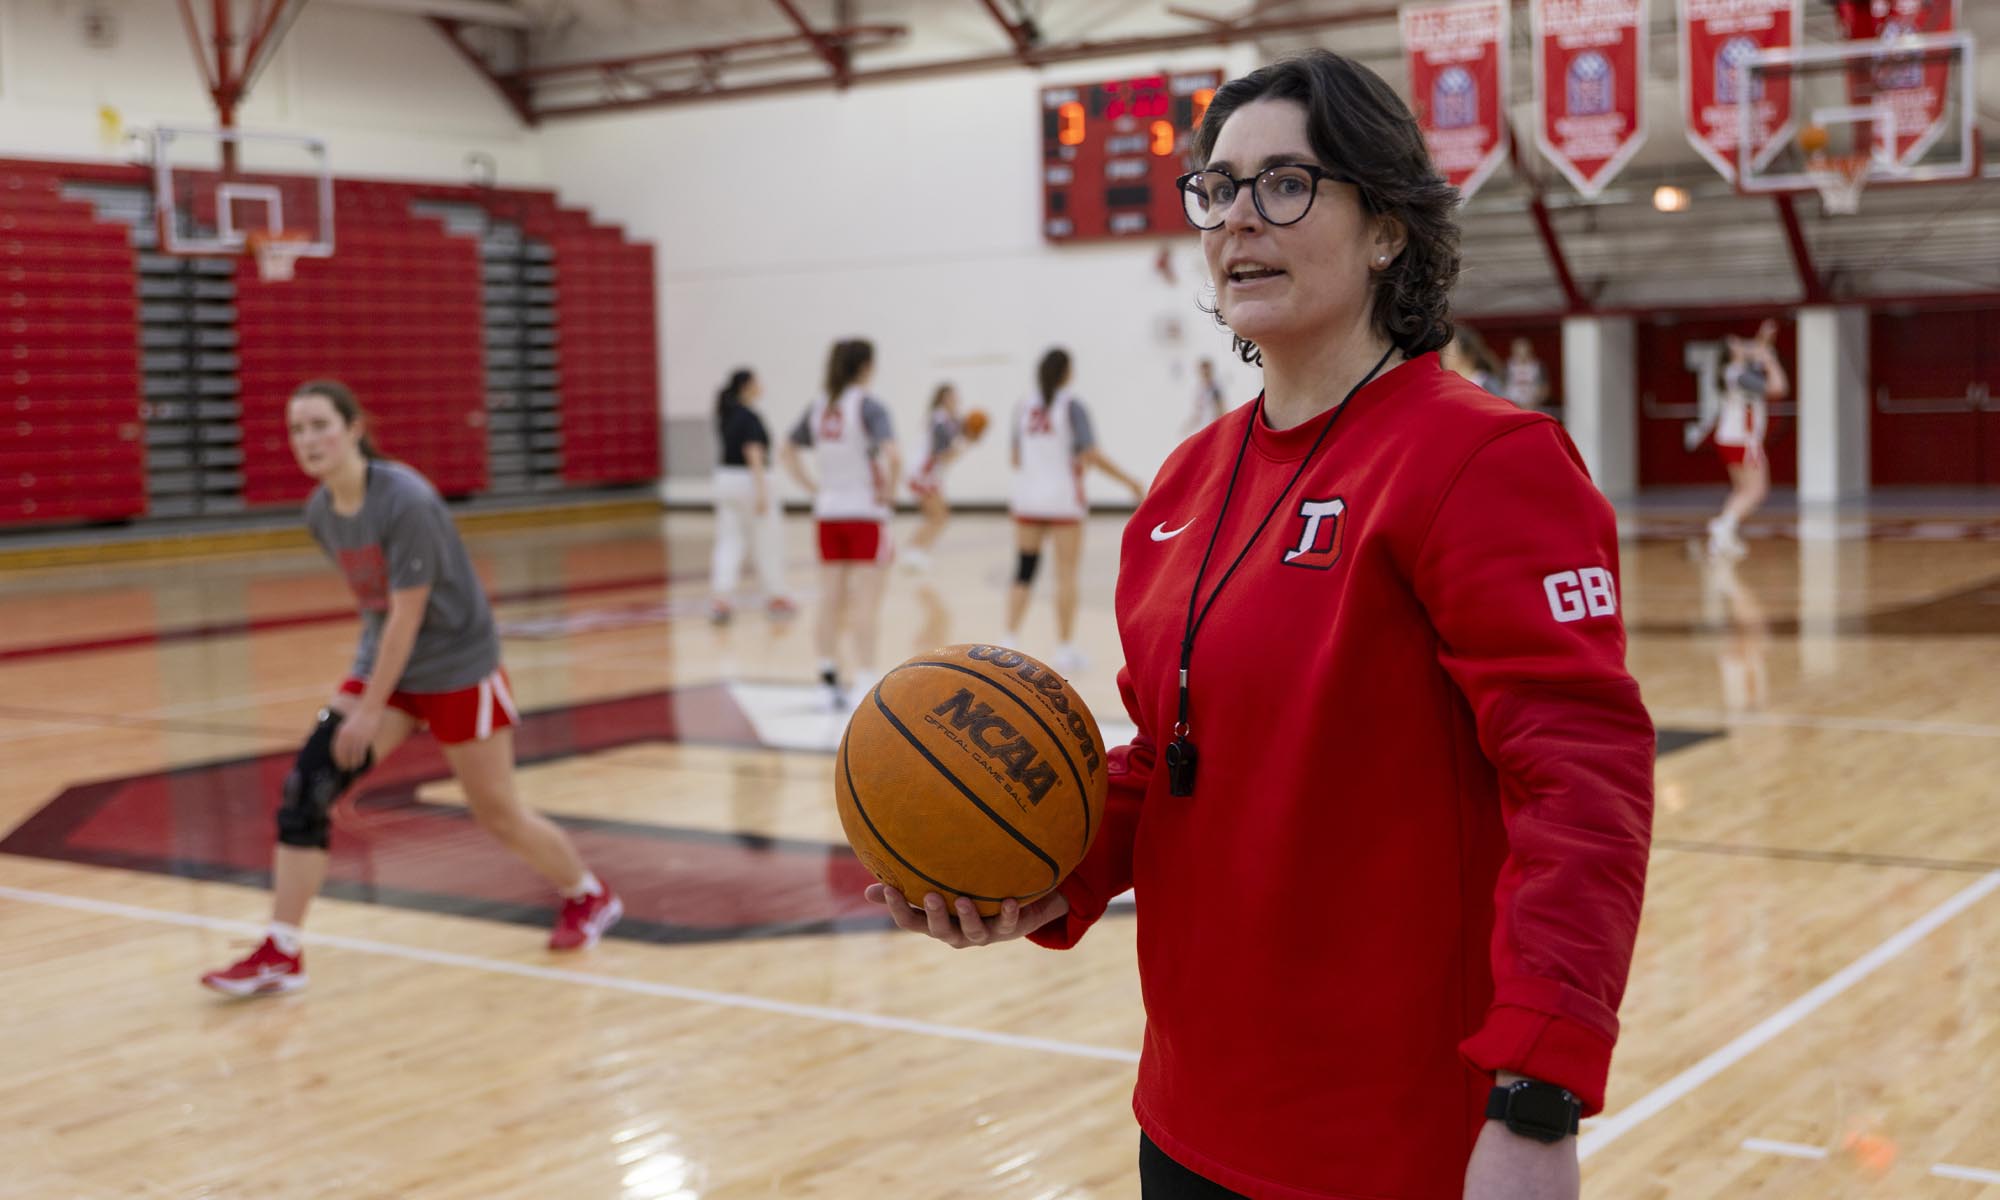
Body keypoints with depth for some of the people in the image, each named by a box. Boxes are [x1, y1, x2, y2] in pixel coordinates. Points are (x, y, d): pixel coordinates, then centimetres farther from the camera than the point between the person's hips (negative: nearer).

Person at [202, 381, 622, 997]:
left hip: (458, 667, -6)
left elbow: (407, 612, -23)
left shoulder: (406, 501, -24)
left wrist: (370, 711, -22)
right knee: (307, 787, -10)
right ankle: (280, 956, -4)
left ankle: (589, 896, 31)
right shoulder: (320, 512, -2)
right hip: (382, 664, 6)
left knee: (498, 815, 3)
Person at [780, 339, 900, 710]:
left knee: (831, 603, 9)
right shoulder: (868, 406, -13)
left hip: (829, 512, 6)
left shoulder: (818, 407, 6)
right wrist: (888, 491, -12)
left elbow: (788, 451, 14)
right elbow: (892, 456, -26)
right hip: (865, 513, -6)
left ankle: (830, 682, 13)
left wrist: (812, 488, 10)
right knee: (865, 604, -2)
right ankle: (865, 685, -4)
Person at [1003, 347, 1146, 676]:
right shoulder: (1072, 406, -8)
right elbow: (1091, 454, -16)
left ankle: (1010, 641, 3)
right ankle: (1065, 649, 3)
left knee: (1024, 572, 10)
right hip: (1062, 499, -4)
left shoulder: (1024, 408, 6)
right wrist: (1131, 482, -10)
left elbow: (1017, 460, 10)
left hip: (1027, 498, 4)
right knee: (1066, 573, 2)